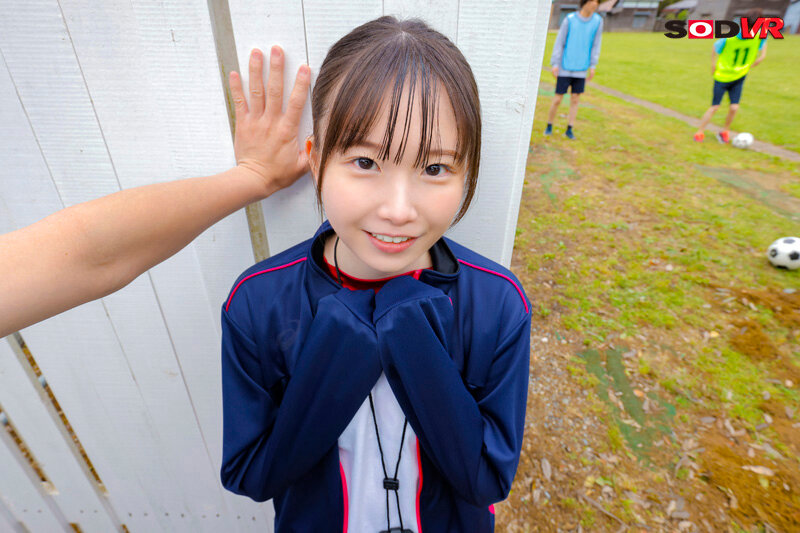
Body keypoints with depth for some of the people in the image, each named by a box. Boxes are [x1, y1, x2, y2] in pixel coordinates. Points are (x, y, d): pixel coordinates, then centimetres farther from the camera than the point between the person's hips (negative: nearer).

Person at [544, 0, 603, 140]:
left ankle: (569, 129, 13)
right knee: (557, 99, -3)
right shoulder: (569, 19, -6)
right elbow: (559, 43, -4)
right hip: (565, 68, -2)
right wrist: (554, 64, -10)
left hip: (581, 70, 2)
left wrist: (592, 67, -2)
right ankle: (549, 126, 17)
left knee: (575, 100, 2)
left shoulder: (598, 21, 1)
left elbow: (595, 45, 4)